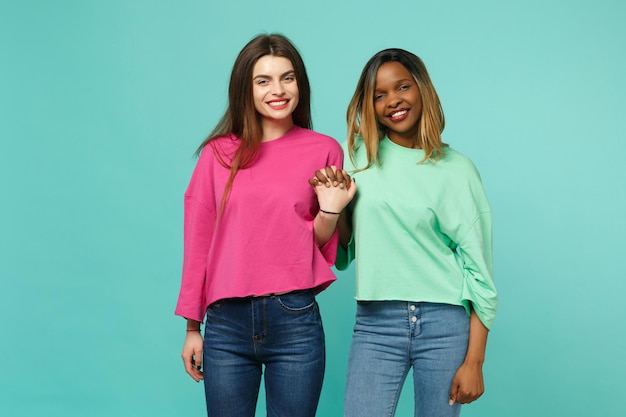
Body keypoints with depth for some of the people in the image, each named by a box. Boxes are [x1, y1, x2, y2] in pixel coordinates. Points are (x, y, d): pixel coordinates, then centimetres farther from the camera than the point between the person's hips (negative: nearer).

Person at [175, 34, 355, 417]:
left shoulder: (324, 151, 2)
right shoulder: (219, 153, 3)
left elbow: (323, 250, 7)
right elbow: (199, 242, 6)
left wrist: (330, 211, -13)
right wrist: (192, 327, 7)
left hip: (295, 322, 0)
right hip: (226, 324, 1)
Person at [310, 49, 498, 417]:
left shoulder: (456, 169, -1)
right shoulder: (358, 158, 5)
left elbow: (478, 268, -1)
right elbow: (343, 254, 14)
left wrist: (474, 361, -5)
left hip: (444, 323, -1)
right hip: (375, 322, 1)